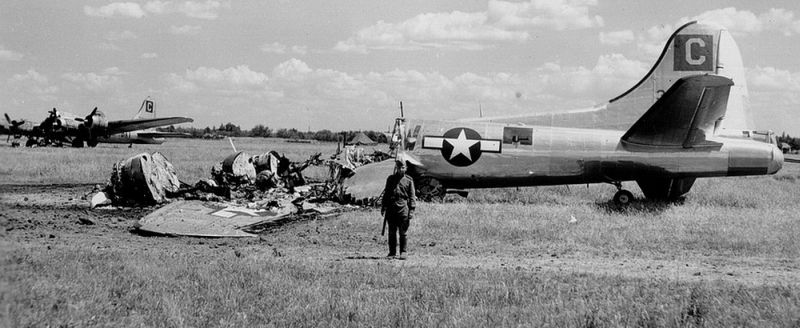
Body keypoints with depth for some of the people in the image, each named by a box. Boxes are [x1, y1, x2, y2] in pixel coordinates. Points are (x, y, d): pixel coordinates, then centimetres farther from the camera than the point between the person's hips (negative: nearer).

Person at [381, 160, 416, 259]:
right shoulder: (390, 179, 13)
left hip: (403, 208, -3)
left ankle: (403, 252, 4)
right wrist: (383, 207, 11)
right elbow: (386, 194, 18)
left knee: (403, 233, -2)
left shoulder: (408, 180, 6)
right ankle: (392, 252, 12)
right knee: (391, 232, 5)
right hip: (391, 209, 3)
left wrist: (412, 210, -5)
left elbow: (412, 196, 3)